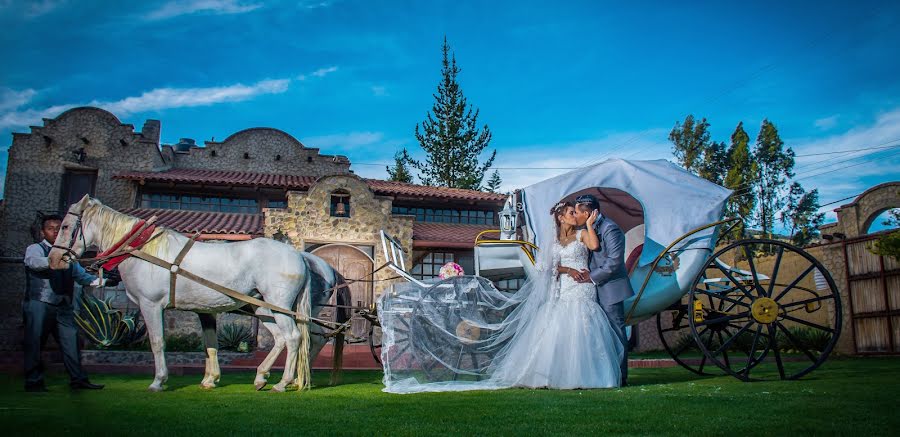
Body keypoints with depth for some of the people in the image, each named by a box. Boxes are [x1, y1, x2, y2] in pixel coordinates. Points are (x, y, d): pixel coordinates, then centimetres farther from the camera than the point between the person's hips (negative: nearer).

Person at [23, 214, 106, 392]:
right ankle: (34, 382, 8)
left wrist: (102, 281, 0)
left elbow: (81, 275, 17)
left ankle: (78, 379, 5)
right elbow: (34, 261, -23)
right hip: (39, 305, -5)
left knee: (71, 341, 2)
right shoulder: (35, 249, 1)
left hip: (64, 307, 5)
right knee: (35, 343, 0)